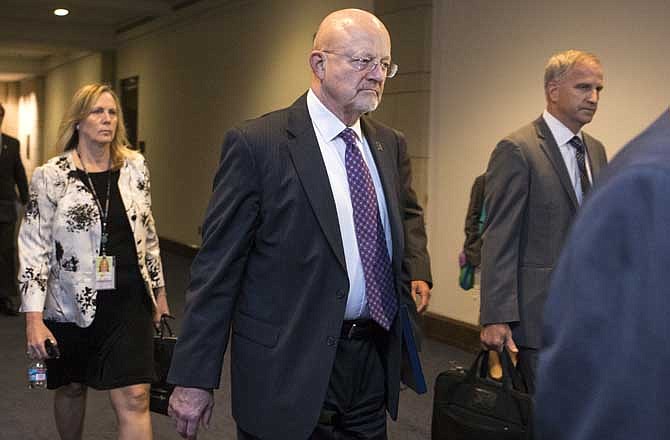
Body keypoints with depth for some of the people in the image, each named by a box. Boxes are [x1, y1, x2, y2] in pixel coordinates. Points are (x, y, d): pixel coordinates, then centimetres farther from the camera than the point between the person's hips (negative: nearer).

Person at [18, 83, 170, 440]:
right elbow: (33, 247, -8)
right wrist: (34, 317, -14)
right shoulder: (51, 176, -7)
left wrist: (159, 290, 14)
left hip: (129, 303, 2)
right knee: (71, 388, 18)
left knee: (135, 399, -4)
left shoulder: (135, 167, 2)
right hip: (71, 303, -1)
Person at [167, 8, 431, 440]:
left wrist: (416, 272, 8)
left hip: (374, 359, 6)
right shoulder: (257, 144, -12)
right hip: (289, 369, -5)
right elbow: (218, 265, -12)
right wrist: (195, 378, -12)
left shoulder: (391, 144, 7)